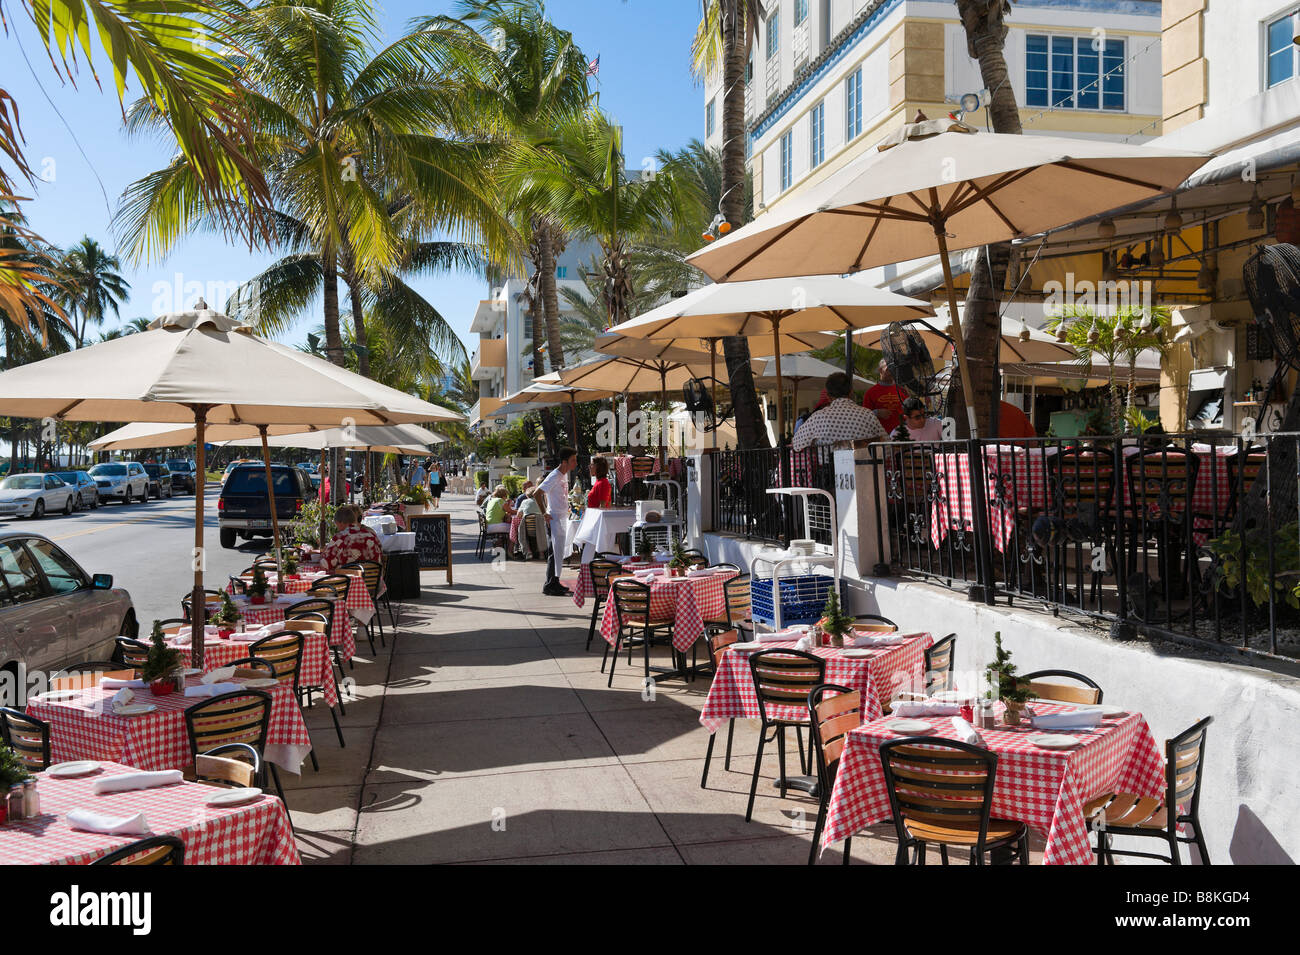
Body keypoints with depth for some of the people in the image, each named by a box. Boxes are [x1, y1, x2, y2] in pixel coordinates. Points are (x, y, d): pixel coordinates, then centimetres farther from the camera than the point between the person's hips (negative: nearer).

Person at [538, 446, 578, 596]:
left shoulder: (565, 475, 11)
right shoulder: (554, 477, -18)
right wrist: (544, 513, -21)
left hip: (562, 518, 9)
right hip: (554, 519, -9)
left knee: (558, 551, 13)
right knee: (556, 552, -8)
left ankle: (554, 582, 21)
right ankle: (550, 585, -5)